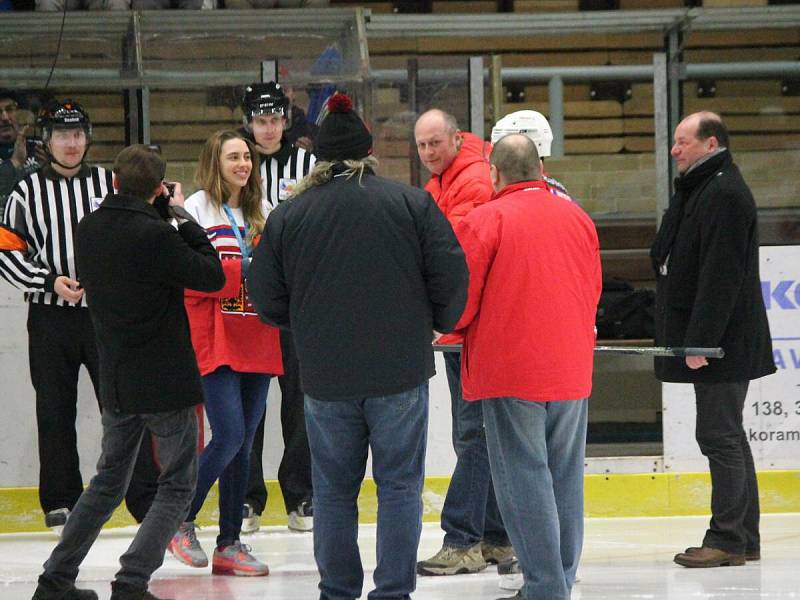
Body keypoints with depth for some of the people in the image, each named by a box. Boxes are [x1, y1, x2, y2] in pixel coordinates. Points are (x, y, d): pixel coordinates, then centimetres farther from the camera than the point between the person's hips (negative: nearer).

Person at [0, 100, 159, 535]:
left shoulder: (109, 184, 8)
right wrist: (51, 281, -11)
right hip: (50, 318, 0)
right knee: (55, 414, 4)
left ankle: (146, 499, -4)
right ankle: (61, 502, 14)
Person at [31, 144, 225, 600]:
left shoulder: (89, 231, 2)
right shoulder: (155, 235, -20)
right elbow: (213, 276, -12)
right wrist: (183, 217, -4)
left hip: (117, 382, 7)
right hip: (166, 382, -7)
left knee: (108, 482, 21)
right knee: (178, 486, 5)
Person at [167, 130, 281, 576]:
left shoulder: (262, 212, 15)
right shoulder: (197, 209, -3)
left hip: (257, 343, 6)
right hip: (215, 341, -6)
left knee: (243, 443, 6)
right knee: (229, 437, -14)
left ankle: (230, 544, 11)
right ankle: (182, 523, 5)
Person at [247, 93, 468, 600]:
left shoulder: (288, 216, 0)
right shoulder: (412, 203, -4)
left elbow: (268, 301, 4)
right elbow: (451, 275, -5)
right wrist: (436, 325, 14)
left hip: (326, 375, 1)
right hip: (401, 369, -1)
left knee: (334, 488, 13)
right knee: (400, 484, 5)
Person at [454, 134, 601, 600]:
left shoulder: (484, 221, -10)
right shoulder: (578, 218, 7)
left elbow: (459, 304, -7)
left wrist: (453, 328, 14)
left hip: (510, 371, -5)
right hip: (572, 369, 5)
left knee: (525, 479, -2)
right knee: (565, 478, 12)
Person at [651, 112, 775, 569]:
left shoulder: (725, 195, -16)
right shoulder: (699, 189, 17)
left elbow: (720, 275, -22)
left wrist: (700, 342, -24)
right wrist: (692, 340, 20)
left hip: (724, 342, -11)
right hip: (713, 342, 11)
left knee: (719, 435, -9)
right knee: (728, 436, 13)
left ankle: (727, 540, -7)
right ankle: (744, 539, 18)